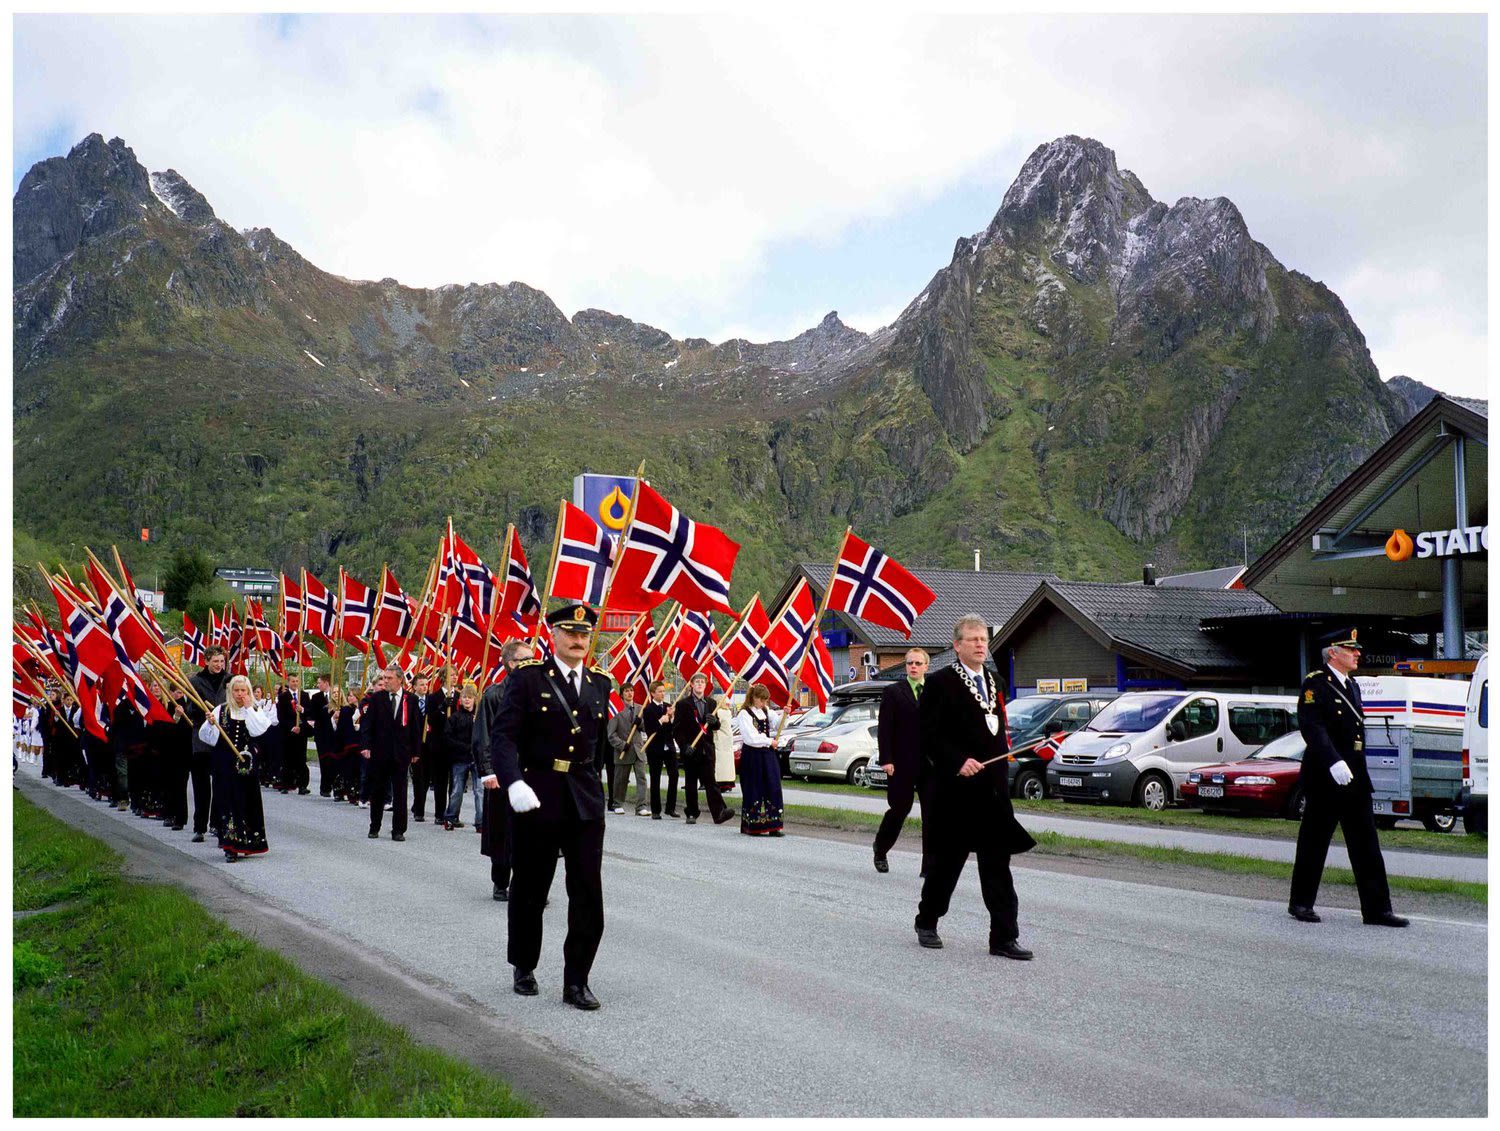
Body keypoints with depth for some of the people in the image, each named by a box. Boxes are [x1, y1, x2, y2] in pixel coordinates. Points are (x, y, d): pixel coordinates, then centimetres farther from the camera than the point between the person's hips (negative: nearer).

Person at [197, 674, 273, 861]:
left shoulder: (255, 711, 8)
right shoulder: (221, 710, 5)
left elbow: (257, 730, -12)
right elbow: (206, 737, 1)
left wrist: (248, 708, -10)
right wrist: (210, 723, -18)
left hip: (246, 763, 1)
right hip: (225, 764, -1)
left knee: (247, 801, 4)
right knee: (229, 801, -6)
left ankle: (246, 842, 19)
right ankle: (230, 846, -6)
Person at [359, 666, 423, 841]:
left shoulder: (411, 700, 2)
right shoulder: (376, 698, 2)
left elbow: (416, 726, 4)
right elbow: (367, 723, -1)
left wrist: (416, 751, 2)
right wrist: (365, 746, -12)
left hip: (401, 753, 0)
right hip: (379, 753, 1)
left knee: (400, 792, 1)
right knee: (377, 792, 10)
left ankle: (398, 830, 9)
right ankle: (374, 827, 23)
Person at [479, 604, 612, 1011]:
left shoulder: (600, 684, 8)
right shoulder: (527, 678, -6)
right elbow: (504, 735, -13)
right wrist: (513, 783, -27)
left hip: (586, 800, 3)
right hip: (536, 796, -3)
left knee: (589, 895, -1)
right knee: (529, 891, 12)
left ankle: (576, 981, 9)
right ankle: (524, 968, 32)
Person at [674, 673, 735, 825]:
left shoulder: (711, 703, 12)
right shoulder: (683, 704, 0)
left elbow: (716, 727, 13)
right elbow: (676, 729, -2)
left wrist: (714, 721, -10)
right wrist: (684, 746, -14)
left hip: (707, 748, 2)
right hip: (690, 749, -2)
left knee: (710, 781, -7)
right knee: (691, 784, 6)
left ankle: (719, 812, -17)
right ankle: (692, 814, 15)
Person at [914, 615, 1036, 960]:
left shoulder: (993, 683, 14)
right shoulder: (940, 683, -7)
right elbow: (928, 736, -12)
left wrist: (999, 773, 13)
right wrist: (958, 761, -22)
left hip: (992, 790, 6)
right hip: (954, 792, -6)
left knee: (997, 865, 2)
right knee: (946, 862, 7)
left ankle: (1004, 937, 4)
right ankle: (927, 923, 26)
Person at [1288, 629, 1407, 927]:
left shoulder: (1352, 686, 18)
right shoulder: (1315, 684, -9)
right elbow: (1312, 727, -21)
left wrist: (1359, 773, 19)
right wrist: (1334, 762, -31)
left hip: (1354, 778, 8)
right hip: (1324, 778, -8)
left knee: (1367, 846, 4)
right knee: (1314, 842, 3)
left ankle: (1376, 909, 6)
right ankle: (1301, 903, 14)